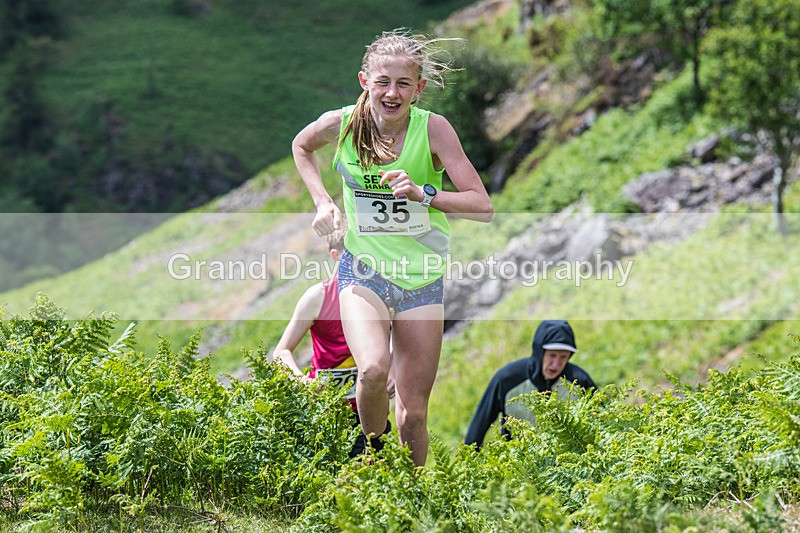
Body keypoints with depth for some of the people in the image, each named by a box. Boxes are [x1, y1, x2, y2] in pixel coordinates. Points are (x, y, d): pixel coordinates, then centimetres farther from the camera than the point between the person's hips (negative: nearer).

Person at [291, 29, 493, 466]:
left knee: (413, 413, 3)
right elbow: (300, 146, 18)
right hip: (363, 270, 0)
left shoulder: (433, 128, -13)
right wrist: (322, 201, 5)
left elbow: (482, 206, -16)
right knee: (373, 369, -29)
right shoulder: (340, 124, -7)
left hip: (423, 278, 0)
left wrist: (423, 193, -29)